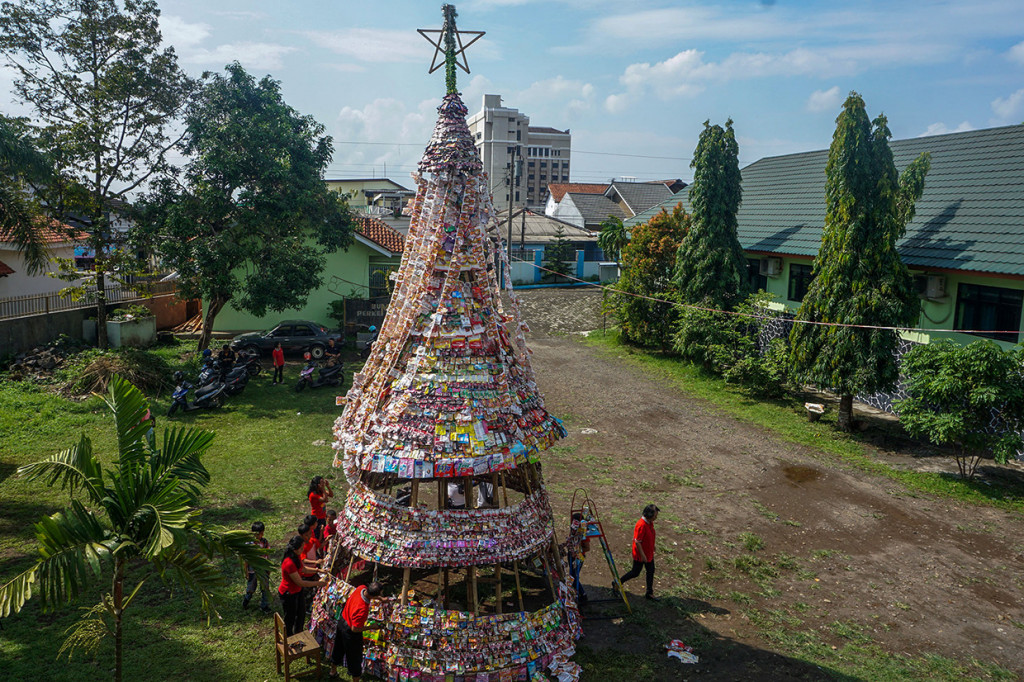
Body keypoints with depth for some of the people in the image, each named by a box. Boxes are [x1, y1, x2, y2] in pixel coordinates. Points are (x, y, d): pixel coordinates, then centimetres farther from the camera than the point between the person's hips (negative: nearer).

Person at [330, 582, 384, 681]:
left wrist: (380, 598, 14)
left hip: (342, 620, 8)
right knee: (355, 658, 15)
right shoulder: (362, 609, -42)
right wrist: (371, 627, -18)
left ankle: (333, 670, 55)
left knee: (338, 648, 31)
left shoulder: (362, 588, -21)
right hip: (350, 632, -8)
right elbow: (355, 629, -28)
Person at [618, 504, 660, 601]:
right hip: (640, 555, -8)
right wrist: (642, 555, -22)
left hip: (649, 553, 8)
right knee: (635, 573, 7)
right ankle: (618, 583, 26)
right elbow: (637, 542, -27)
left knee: (650, 571, 14)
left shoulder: (650, 522, -3)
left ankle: (650, 593, 28)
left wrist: (652, 547, 22)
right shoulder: (641, 525, -31)